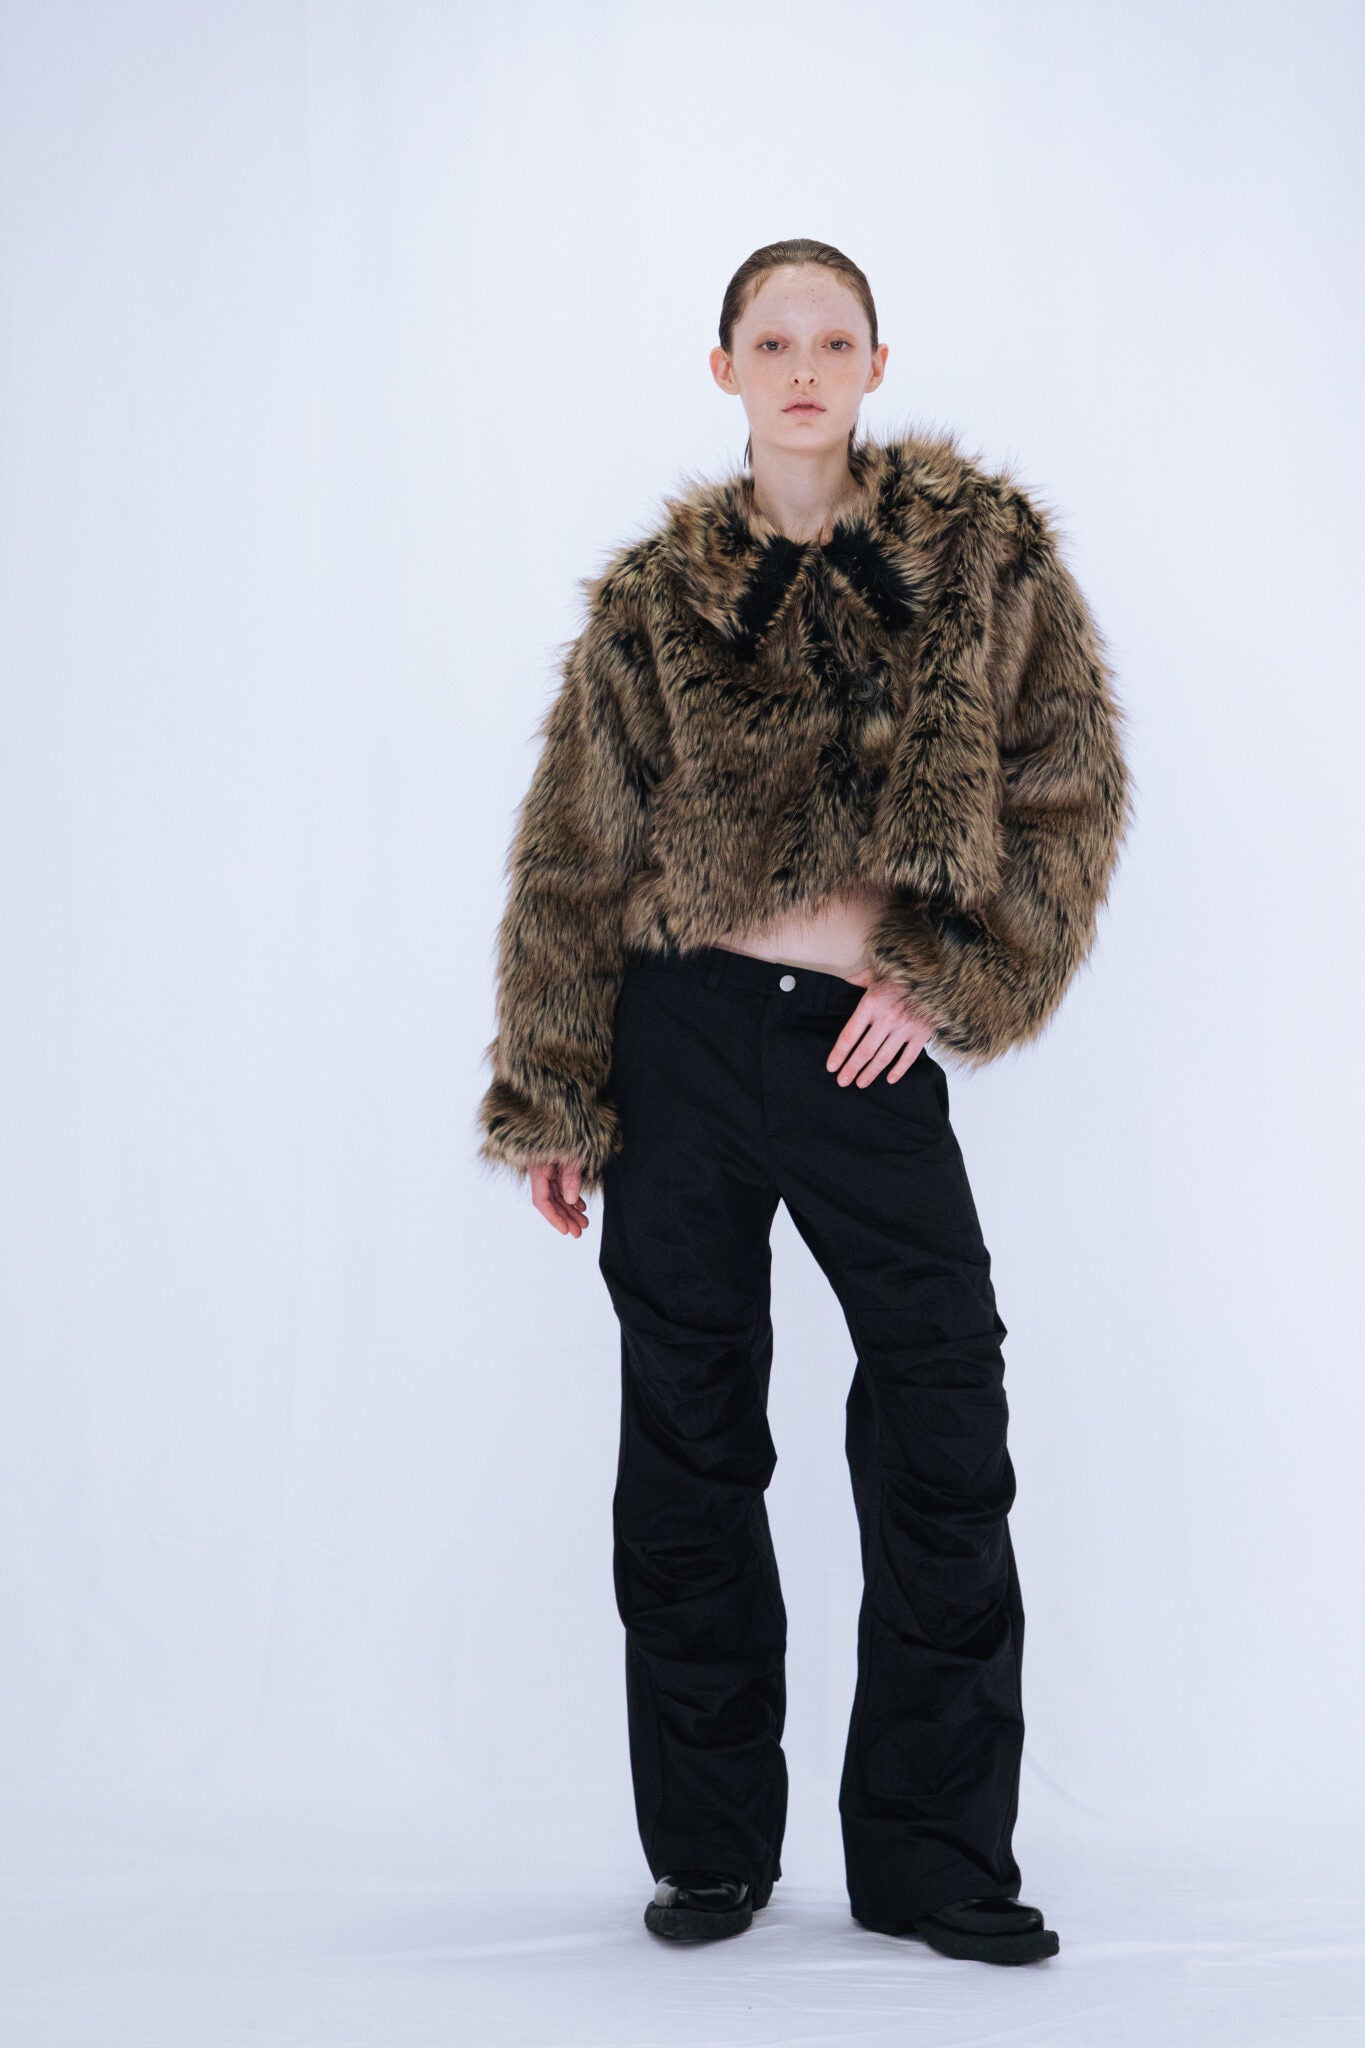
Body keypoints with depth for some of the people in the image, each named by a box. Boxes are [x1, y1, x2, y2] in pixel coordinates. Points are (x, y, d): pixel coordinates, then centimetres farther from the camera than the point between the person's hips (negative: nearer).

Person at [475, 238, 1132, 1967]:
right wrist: (550, 1101, 3)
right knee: (687, 1437, 5)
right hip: (682, 1036, 1)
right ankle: (712, 1851, 19)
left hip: (868, 1048, 0)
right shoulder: (653, 601, 6)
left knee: (943, 1438, -1)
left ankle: (931, 1857, 13)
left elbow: (1073, 784, 5)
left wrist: (951, 970, -7)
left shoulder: (988, 555, 5)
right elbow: (575, 857, 7)